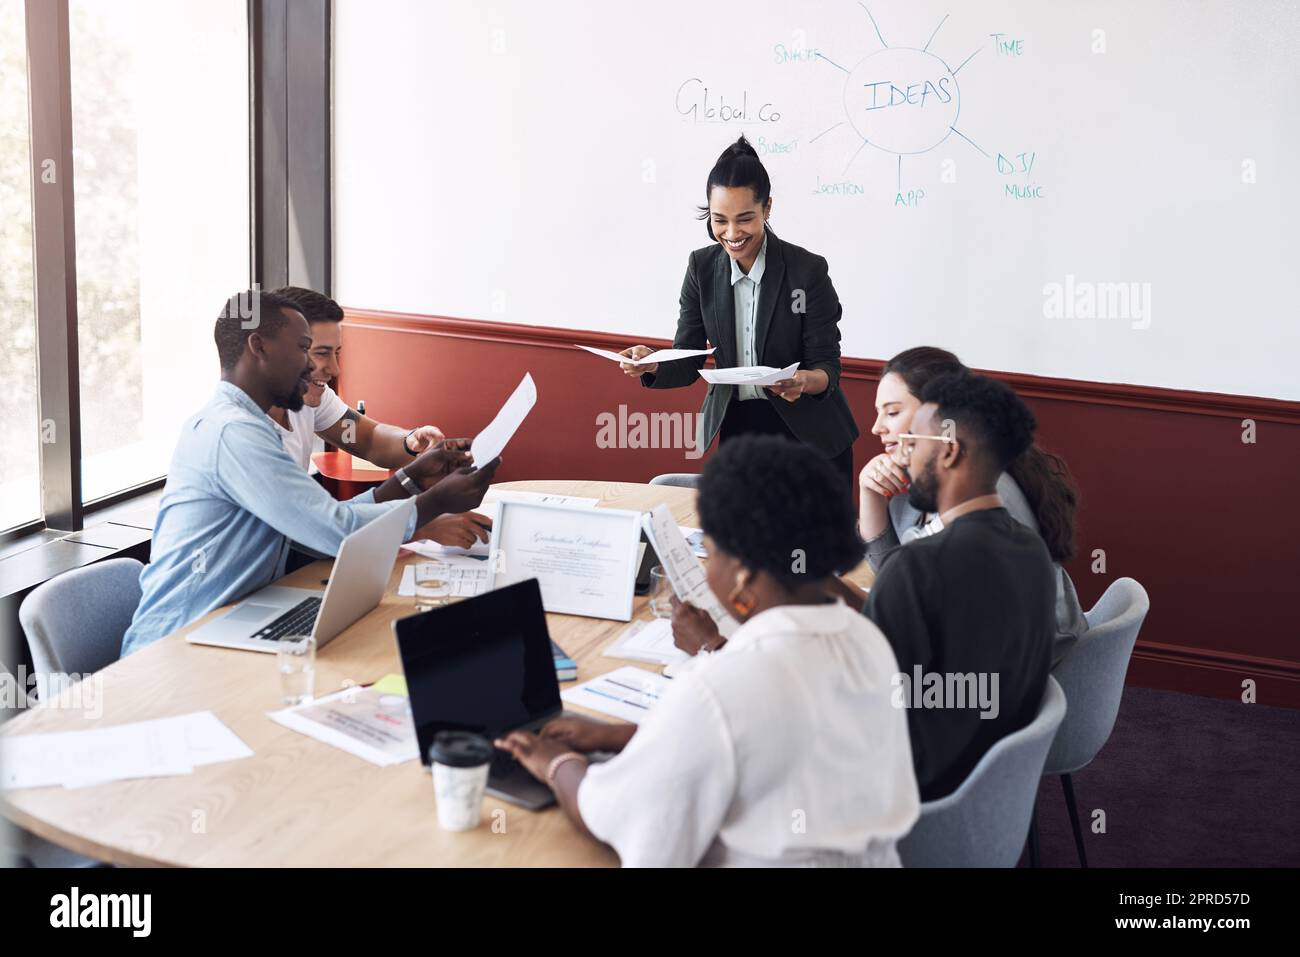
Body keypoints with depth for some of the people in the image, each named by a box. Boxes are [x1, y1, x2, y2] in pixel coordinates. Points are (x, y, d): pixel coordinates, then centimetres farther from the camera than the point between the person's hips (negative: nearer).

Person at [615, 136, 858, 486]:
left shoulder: (807, 269, -15)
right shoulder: (702, 267, -4)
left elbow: (827, 367, -13)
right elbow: (687, 363, -3)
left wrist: (804, 381, -35)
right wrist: (652, 364, -25)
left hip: (808, 436, -3)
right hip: (735, 427, 3)